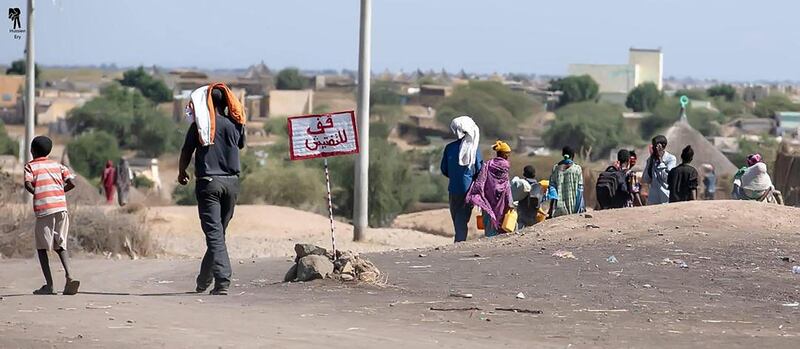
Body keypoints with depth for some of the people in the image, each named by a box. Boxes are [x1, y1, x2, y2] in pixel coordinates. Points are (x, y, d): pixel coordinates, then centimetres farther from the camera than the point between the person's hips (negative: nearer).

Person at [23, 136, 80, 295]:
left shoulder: (31, 166, 6)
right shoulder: (57, 165, 16)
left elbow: (28, 184, -12)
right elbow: (71, 183, 7)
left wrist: (37, 194, 4)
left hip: (43, 210, -4)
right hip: (61, 207, 4)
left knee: (41, 247, 8)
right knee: (60, 245, 12)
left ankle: (49, 284, 0)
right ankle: (69, 276, -10)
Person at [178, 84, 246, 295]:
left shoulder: (199, 124, -3)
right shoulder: (235, 124, 5)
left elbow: (186, 151, 4)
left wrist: (181, 173, 21)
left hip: (208, 182, -3)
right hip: (231, 182, 3)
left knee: (214, 234, -7)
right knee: (220, 232, 15)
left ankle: (222, 282, -20)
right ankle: (204, 281, 25)